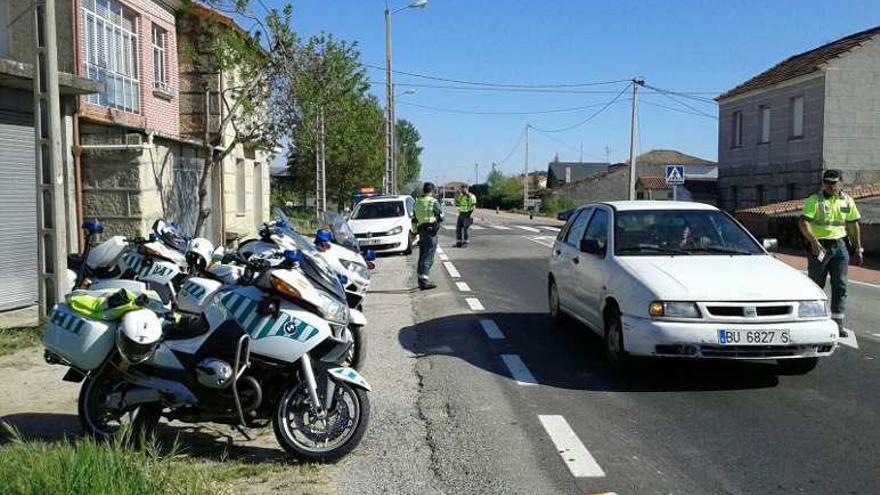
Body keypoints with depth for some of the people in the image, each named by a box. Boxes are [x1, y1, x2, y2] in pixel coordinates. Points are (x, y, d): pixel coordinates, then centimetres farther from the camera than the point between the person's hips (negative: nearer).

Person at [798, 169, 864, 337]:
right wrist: (813, 242, -30)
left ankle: (838, 323, 2)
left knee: (840, 286, -1)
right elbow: (803, 222, -18)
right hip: (819, 247, -3)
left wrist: (858, 248, 13)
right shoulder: (814, 200, -7)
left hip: (840, 246, 4)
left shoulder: (847, 201, 8)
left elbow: (853, 225, 15)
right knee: (816, 285, 6)